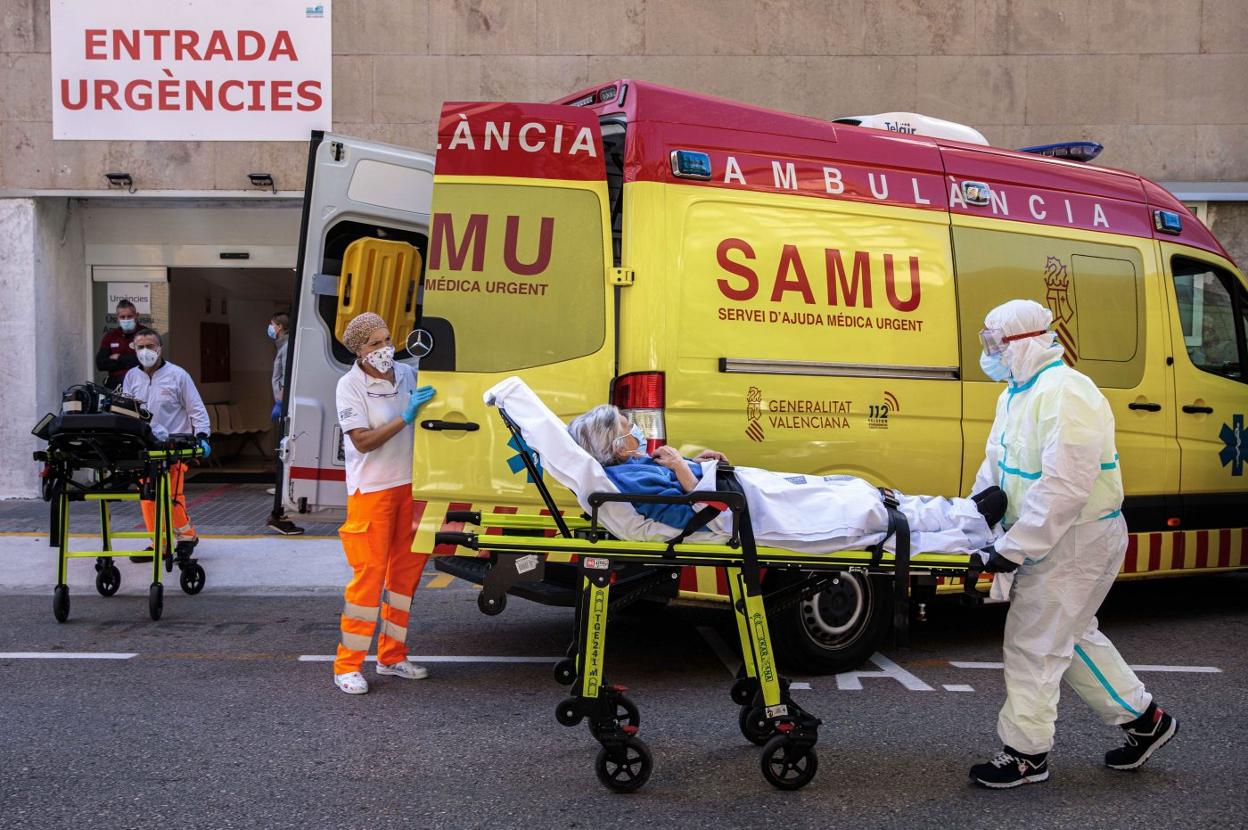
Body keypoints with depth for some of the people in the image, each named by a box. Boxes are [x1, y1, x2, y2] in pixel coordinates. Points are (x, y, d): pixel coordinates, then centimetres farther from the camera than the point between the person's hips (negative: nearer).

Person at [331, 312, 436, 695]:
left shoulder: (407, 374, 5)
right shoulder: (350, 386, -11)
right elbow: (363, 441, -18)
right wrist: (405, 417, -24)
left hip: (409, 484, 6)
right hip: (371, 489, -6)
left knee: (406, 569, 10)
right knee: (369, 573, -7)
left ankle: (392, 656, 22)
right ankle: (347, 665, 2)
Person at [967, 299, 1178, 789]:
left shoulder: (1065, 394, -24)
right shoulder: (1016, 393, 11)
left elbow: (1065, 486, -30)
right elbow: (995, 465, 17)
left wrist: (1011, 548, -27)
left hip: (1076, 541, -10)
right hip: (1052, 540, 10)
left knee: (1034, 644, -2)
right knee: (1072, 636, 20)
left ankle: (1026, 754, 11)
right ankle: (1144, 720, 34)